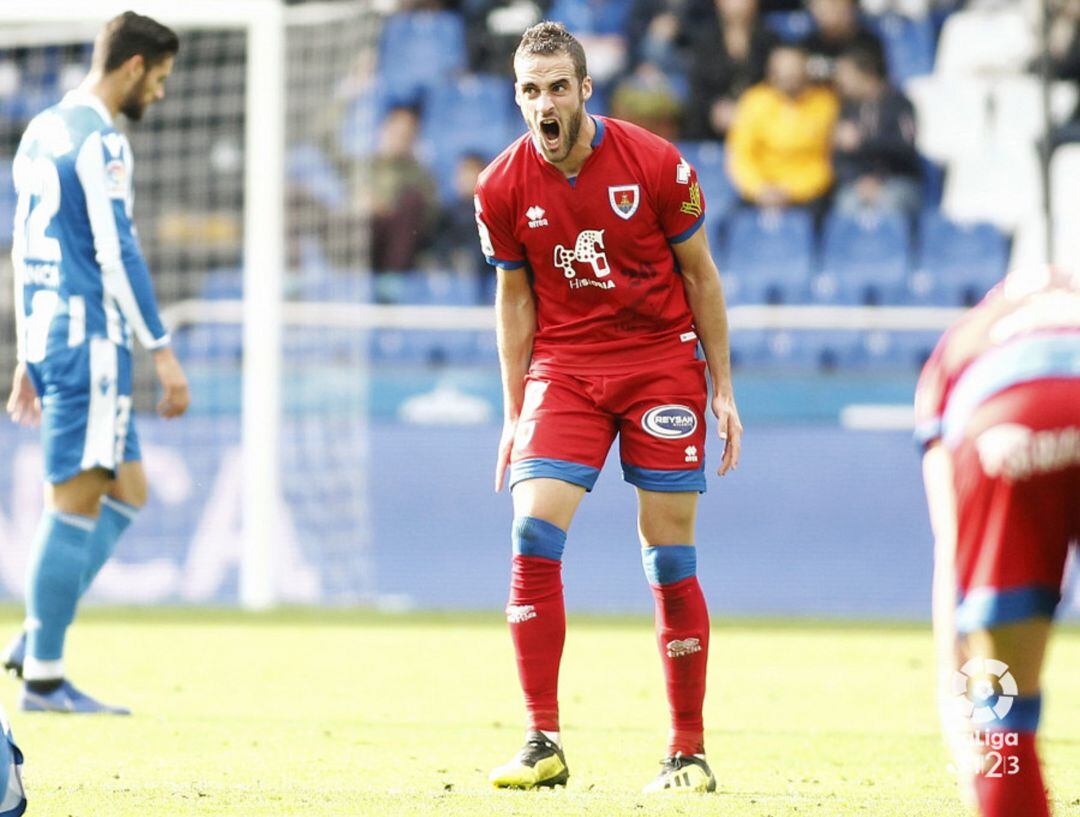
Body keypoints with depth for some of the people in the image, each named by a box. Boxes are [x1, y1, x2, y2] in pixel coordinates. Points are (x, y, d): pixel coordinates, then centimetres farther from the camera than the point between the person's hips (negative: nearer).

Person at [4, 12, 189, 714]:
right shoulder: (99, 142, -12)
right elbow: (117, 253, -18)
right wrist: (163, 352, -15)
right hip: (90, 339, -10)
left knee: (126, 491, 14)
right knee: (76, 502, -6)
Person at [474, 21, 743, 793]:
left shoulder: (656, 165, -9)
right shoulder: (503, 188, -4)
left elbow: (700, 275, 1)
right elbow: (515, 296, 8)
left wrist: (723, 390, 1)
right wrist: (514, 414, 7)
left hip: (663, 363, -2)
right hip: (563, 368, 2)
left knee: (670, 559, -2)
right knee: (533, 534, -15)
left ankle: (689, 752, 7)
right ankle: (544, 744, -11)